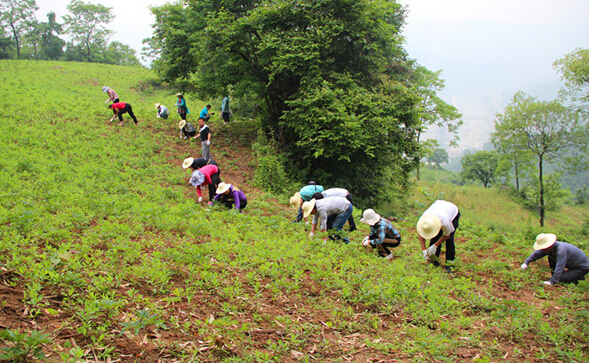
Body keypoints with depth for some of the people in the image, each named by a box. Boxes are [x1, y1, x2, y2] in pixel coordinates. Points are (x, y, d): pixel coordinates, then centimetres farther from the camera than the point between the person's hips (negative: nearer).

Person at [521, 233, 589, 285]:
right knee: (551, 257, -2)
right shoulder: (549, 247, -10)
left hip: (583, 268, -8)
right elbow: (537, 254, 3)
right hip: (571, 265, 8)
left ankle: (578, 277, 0)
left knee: (561, 279, -25)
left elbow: (559, 267, -38)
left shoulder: (561, 250, -36)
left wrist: (552, 281, -39)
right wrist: (526, 262, -6)